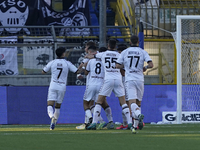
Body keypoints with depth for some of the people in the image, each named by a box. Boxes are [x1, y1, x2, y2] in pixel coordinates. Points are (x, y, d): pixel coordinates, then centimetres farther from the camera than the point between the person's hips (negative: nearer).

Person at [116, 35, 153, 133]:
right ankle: (135, 126, 12)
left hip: (129, 80, -1)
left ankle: (139, 115, -46)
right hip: (140, 80, 1)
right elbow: (151, 64, -8)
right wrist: (145, 68, 13)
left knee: (132, 102, -13)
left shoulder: (125, 52, 5)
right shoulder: (143, 52, 4)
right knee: (138, 103, 14)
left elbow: (117, 65, 4)